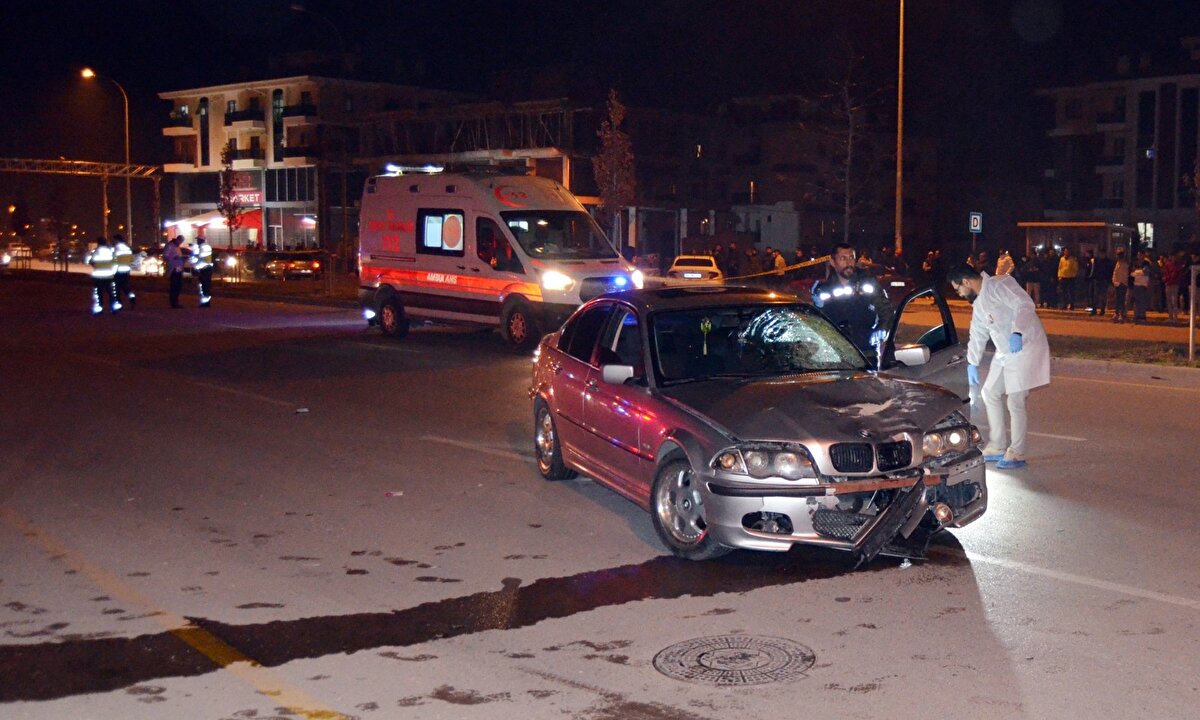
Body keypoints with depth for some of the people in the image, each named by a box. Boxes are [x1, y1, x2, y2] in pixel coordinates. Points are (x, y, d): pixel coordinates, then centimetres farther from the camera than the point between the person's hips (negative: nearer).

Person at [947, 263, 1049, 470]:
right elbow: (977, 335, 25)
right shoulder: (979, 304, 16)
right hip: (1004, 353, 10)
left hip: (1025, 347, -10)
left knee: (1015, 402, -7)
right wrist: (972, 364, 27)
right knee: (990, 394, 14)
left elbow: (1025, 304, -23)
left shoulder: (1000, 285, -12)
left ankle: (1016, 454, 4)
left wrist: (1017, 333, -33)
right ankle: (997, 447, 24)